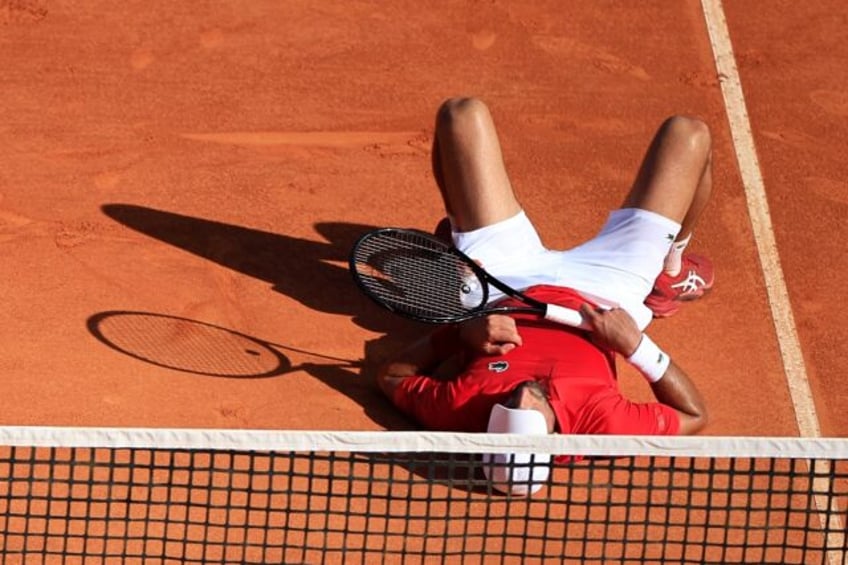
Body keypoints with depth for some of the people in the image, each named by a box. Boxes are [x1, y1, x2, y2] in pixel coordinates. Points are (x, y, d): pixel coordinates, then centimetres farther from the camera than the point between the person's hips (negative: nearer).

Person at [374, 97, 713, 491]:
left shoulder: (456, 410, -43)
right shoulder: (603, 422, -45)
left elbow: (390, 375, -22)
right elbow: (694, 416, -25)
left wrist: (460, 334, -37)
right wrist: (636, 345, -38)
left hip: (507, 284, 1)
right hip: (604, 292, -1)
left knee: (464, 114, 5)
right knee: (686, 133, 7)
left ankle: (458, 229, 41)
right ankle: (670, 267, 41)